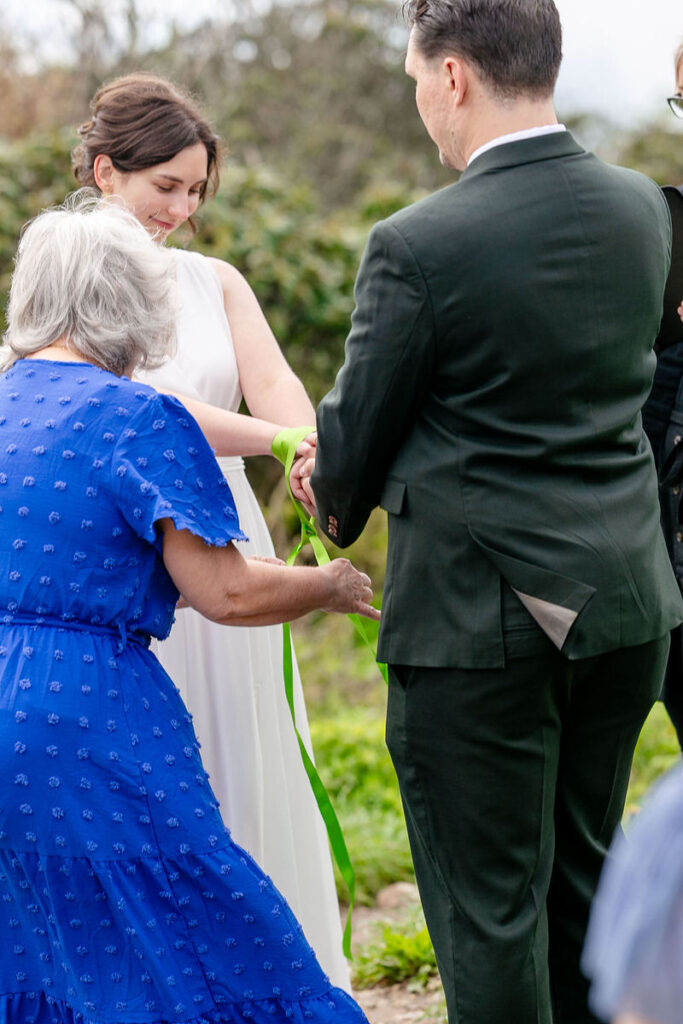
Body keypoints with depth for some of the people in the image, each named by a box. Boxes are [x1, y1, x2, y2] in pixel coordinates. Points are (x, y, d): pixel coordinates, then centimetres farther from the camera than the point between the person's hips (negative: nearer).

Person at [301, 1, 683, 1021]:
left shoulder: (418, 246, -18)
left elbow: (353, 439, -8)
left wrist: (338, 502, 19)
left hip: (477, 618, -6)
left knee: (489, 907, 4)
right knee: (582, 880, 20)